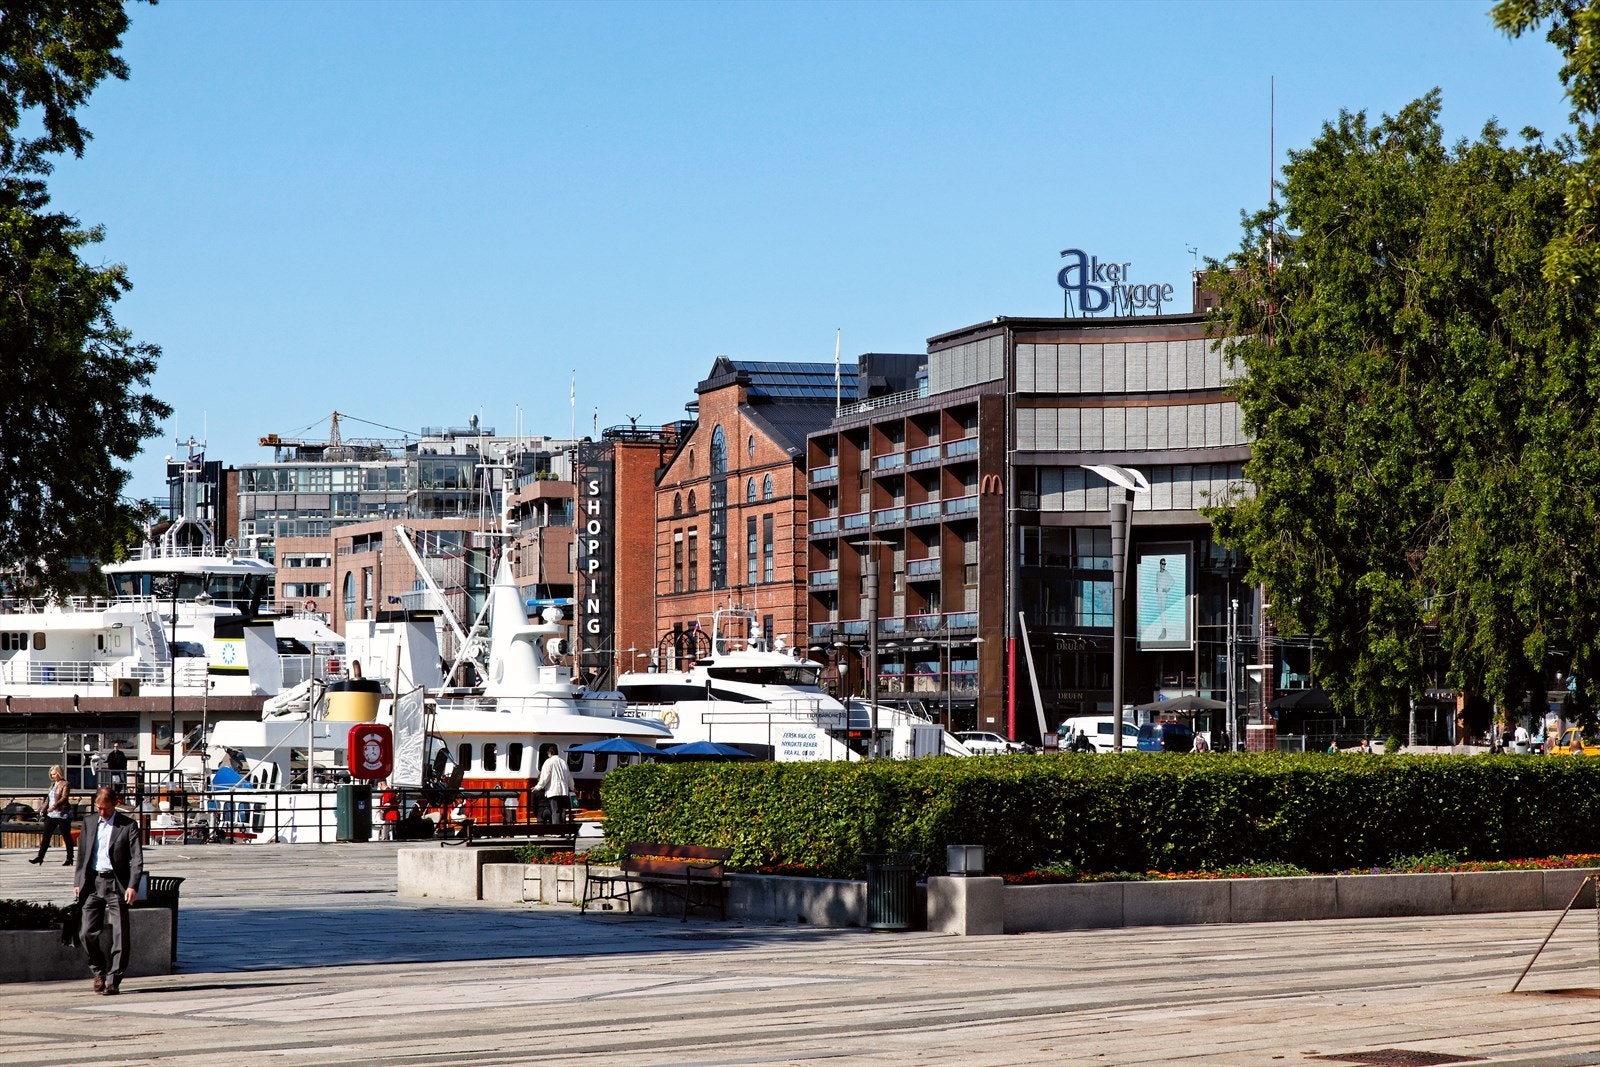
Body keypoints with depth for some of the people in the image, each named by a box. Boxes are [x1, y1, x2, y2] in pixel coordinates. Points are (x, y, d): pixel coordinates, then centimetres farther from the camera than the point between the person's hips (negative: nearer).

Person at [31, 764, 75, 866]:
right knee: (46, 835, 2)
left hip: (63, 814, -8)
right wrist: (44, 809, 14)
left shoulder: (65, 784, -9)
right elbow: (48, 798, 22)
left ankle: (69, 859, 8)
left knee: (67, 837, 1)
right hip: (51, 814, 8)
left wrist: (55, 805, -33)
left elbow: (64, 798, -20)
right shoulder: (53, 784, 15)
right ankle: (40, 857, 2)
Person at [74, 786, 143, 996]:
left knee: (120, 935, -4)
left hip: (116, 885, -3)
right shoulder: (89, 822, 11)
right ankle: (99, 971, 20)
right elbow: (82, 853, 16)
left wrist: (132, 886, -16)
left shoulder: (128, 826, -2)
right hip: (93, 883, 3)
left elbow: (137, 858, -6)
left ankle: (113, 980, 2)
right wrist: (78, 882, 9)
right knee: (87, 932, -1)